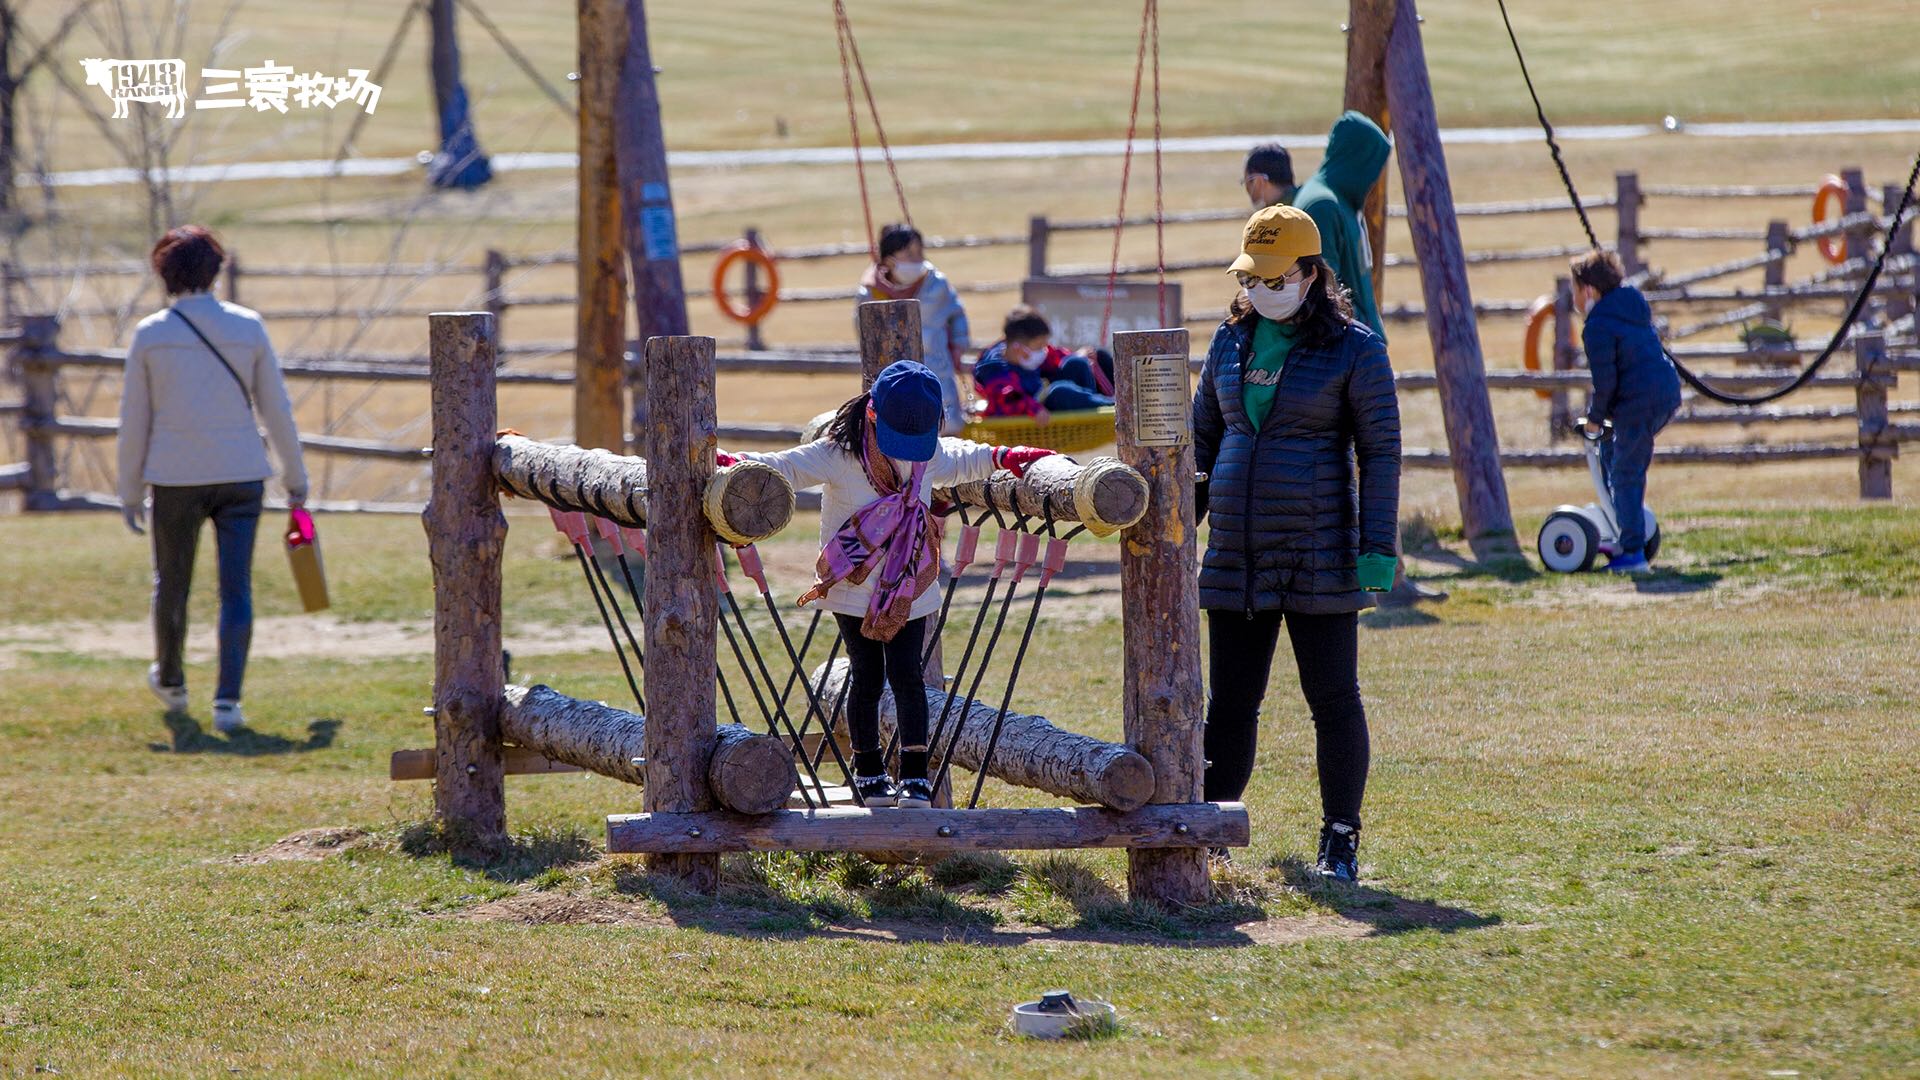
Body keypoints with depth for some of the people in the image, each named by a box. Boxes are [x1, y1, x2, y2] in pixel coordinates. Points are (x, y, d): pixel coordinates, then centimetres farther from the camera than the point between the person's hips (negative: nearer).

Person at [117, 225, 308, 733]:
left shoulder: (150, 333, -2)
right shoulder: (247, 327, 0)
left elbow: (134, 420, 2)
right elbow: (276, 408, 3)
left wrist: (131, 491, 10)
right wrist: (295, 478, 13)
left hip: (174, 479, 0)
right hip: (240, 475, 0)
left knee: (171, 582, 18)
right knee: (236, 588, 0)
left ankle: (170, 681, 37)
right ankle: (227, 700, -9)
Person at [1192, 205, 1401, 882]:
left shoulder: (1353, 349, -5)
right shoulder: (1231, 342, 11)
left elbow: (1380, 451, -6)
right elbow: (1203, 437, 19)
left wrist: (1377, 547, -12)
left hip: (1318, 558, -5)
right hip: (1235, 559, 5)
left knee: (1333, 699, 1)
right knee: (1229, 703, 8)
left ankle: (1340, 842, 9)